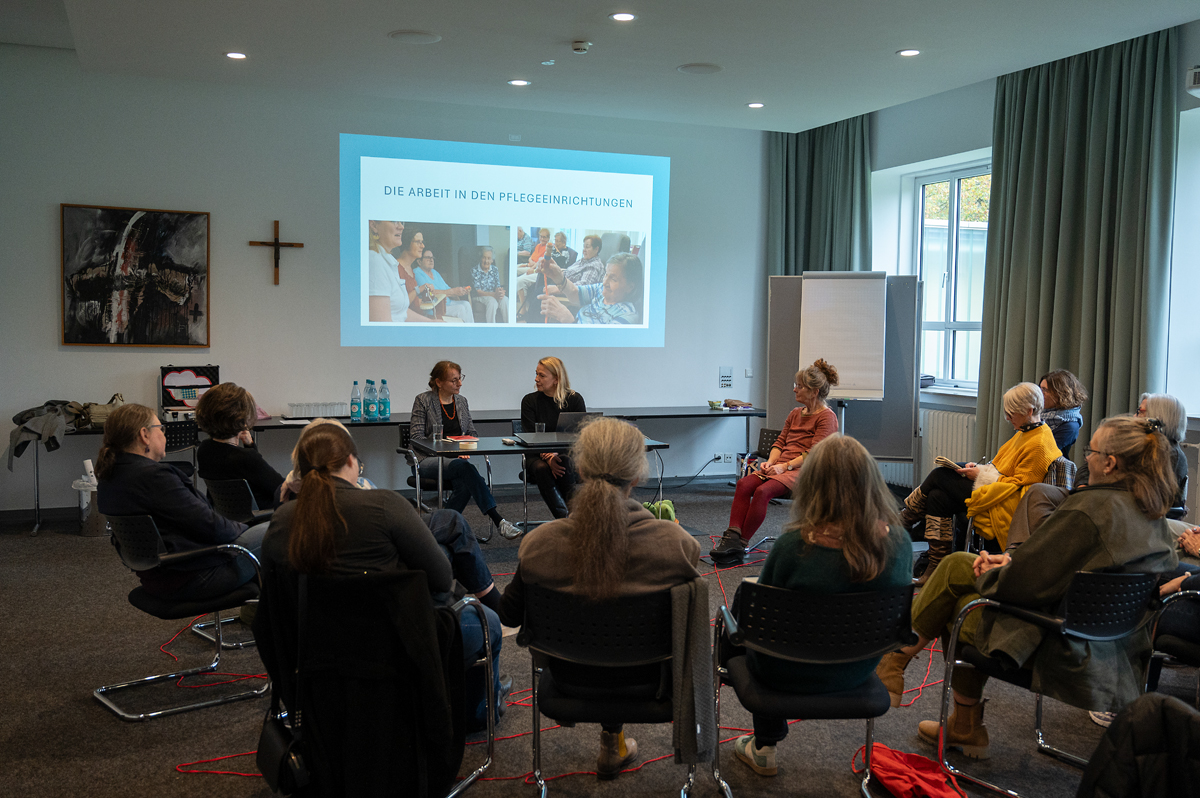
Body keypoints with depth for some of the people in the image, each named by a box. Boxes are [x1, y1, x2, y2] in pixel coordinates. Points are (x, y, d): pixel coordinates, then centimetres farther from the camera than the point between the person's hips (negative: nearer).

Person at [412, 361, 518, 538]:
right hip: (428, 461, -4)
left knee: (464, 486, -33)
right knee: (465, 467, -35)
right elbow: (417, 437, -6)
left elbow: (473, 433, 17)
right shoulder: (423, 400, 0)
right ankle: (498, 520, -40)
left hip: (457, 460, 4)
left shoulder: (462, 401, 15)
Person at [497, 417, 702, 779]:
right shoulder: (675, 543, -27)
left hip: (571, 676, 1)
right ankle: (612, 745, 44)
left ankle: (613, 743, 46)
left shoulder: (539, 543, -24)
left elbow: (510, 615, -7)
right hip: (645, 676, 0)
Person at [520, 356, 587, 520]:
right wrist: (548, 457, -26)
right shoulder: (530, 400, 2)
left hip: (567, 453, -1)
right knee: (541, 469, -34)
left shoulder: (575, 399, 0)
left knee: (564, 463, -36)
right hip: (537, 456, 1)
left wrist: (557, 453, -25)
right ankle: (564, 518, -35)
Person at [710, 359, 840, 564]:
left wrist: (785, 466, -19)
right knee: (744, 484, -20)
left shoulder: (827, 417, -4)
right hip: (780, 467, 7)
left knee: (763, 491, -30)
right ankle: (732, 537, -27)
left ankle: (740, 546, -24)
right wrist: (770, 461, -2)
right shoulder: (795, 414, 21)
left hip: (802, 470, -7)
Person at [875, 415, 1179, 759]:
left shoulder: (1088, 508, -25)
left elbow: (1022, 583, -22)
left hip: (1058, 651, -8)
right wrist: (1012, 562, 6)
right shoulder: (1155, 516, 3)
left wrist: (989, 575, 0)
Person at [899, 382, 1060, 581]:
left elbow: (1017, 484, -19)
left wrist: (982, 475, -14)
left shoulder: (1039, 445, -18)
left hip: (1004, 506, -10)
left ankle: (905, 518, 10)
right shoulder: (1025, 432, 13)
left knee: (939, 476, -10)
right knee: (938, 496, -7)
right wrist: (981, 468, 5)